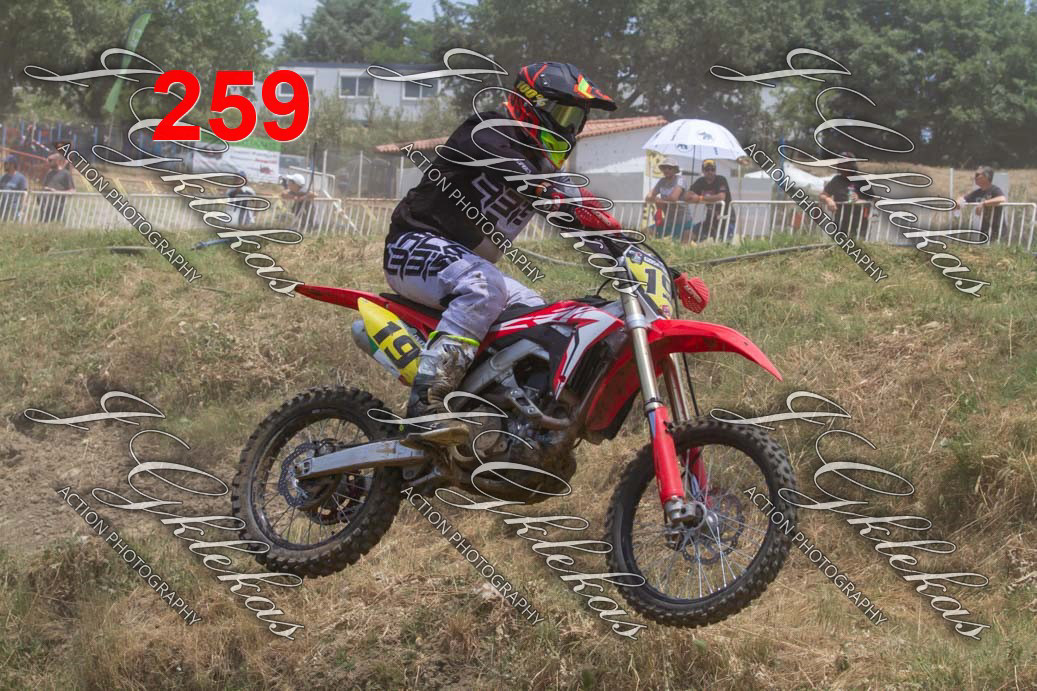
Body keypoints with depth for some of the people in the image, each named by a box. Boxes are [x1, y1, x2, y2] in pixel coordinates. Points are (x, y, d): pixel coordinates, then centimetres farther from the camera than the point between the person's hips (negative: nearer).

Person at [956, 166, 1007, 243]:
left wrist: (983, 203, -31)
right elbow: (963, 198, 22)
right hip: (983, 230, 7)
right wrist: (959, 201, -4)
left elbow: (1003, 199, -31)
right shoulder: (977, 192, 11)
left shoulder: (995, 190, -11)